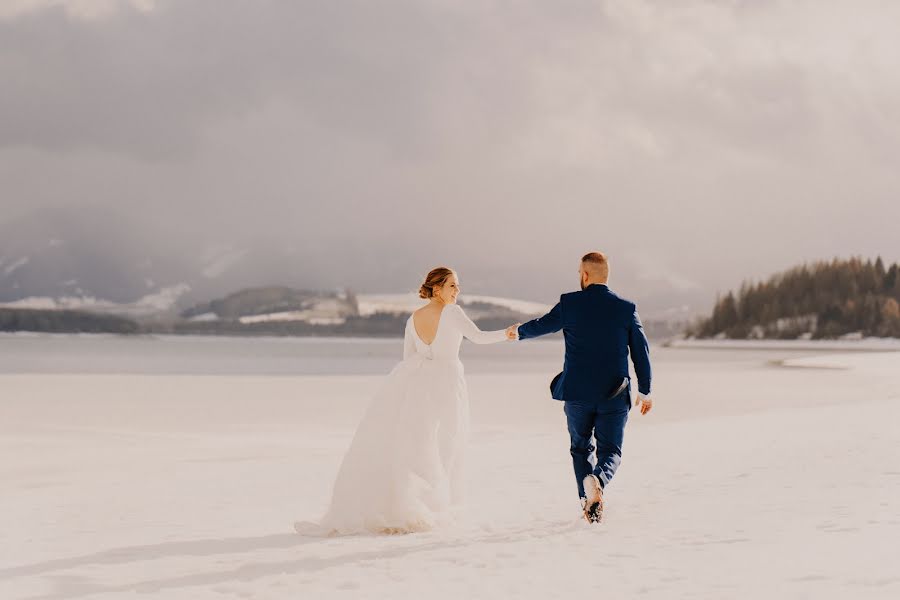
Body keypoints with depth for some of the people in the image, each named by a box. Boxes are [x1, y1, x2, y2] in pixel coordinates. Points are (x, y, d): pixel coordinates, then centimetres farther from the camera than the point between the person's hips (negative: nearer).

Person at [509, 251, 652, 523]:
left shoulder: (569, 303, -5)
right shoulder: (627, 309, -2)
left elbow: (541, 325, 12)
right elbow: (641, 351, 2)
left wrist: (519, 331, 34)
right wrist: (644, 391, 12)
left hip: (577, 393, 0)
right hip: (615, 396, 0)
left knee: (581, 447, 19)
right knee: (610, 450, 9)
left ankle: (587, 501, 5)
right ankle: (597, 480, -23)